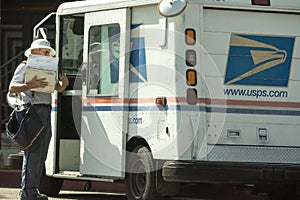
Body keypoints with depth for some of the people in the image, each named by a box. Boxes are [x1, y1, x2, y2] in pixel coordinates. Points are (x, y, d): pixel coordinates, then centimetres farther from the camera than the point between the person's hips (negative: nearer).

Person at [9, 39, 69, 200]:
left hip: (45, 112, 8)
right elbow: (12, 88, -9)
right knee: (33, 153, -11)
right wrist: (30, 85, -24)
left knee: (41, 154, 7)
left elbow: (58, 88, 23)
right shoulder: (24, 67, 0)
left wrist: (63, 83, -1)